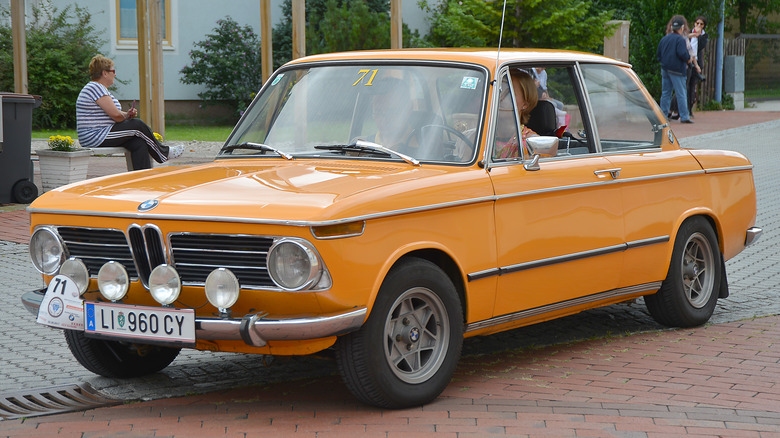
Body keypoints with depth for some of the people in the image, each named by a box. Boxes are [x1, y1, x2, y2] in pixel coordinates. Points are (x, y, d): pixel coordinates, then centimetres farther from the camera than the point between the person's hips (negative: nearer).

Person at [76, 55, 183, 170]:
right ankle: (164, 153, 7)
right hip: (95, 138, -10)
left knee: (139, 143, -6)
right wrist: (126, 117, 2)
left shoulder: (100, 88, 19)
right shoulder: (95, 88, -15)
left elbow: (114, 114, 23)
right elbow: (116, 114, -20)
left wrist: (127, 114, 1)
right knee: (137, 125, -10)